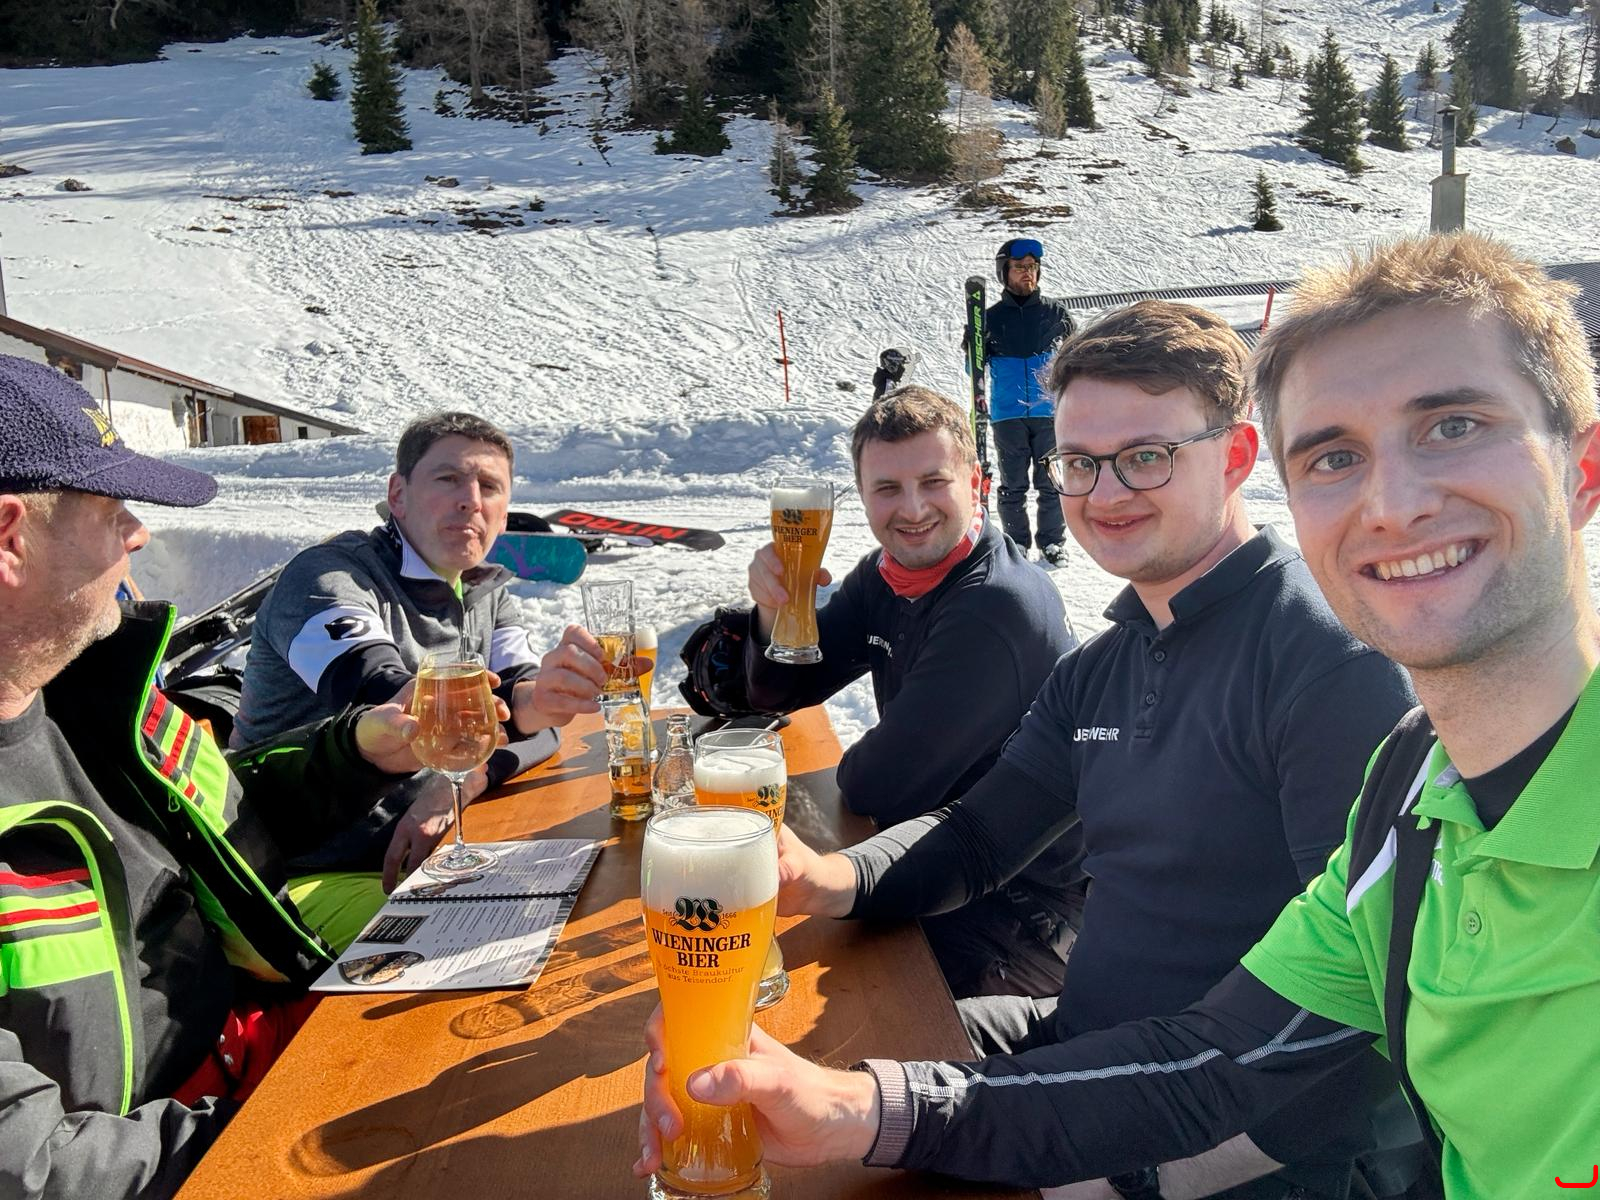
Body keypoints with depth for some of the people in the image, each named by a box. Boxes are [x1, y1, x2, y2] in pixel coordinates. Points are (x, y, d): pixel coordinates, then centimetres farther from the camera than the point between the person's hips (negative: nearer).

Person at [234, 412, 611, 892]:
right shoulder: (326, 577, -12)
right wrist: (524, 703, -49)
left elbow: (538, 721, -1)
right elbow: (380, 703, -31)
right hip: (312, 878, -7)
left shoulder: (489, 595, 10)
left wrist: (458, 784, -21)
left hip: (425, 856, 7)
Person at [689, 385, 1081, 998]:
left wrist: (854, 767, -3)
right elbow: (779, 692, 8)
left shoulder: (1000, 607, -27)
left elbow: (881, 786, -27)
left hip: (1024, 911, -7)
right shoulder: (887, 574, 1)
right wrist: (775, 611, -13)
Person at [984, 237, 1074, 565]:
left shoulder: (1054, 312, 6)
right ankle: (1016, 544, 15)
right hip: (1008, 415, 0)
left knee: (1051, 483, 4)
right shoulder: (992, 317, 5)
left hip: (1049, 413, 0)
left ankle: (1052, 542, 15)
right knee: (1013, 485, 5)